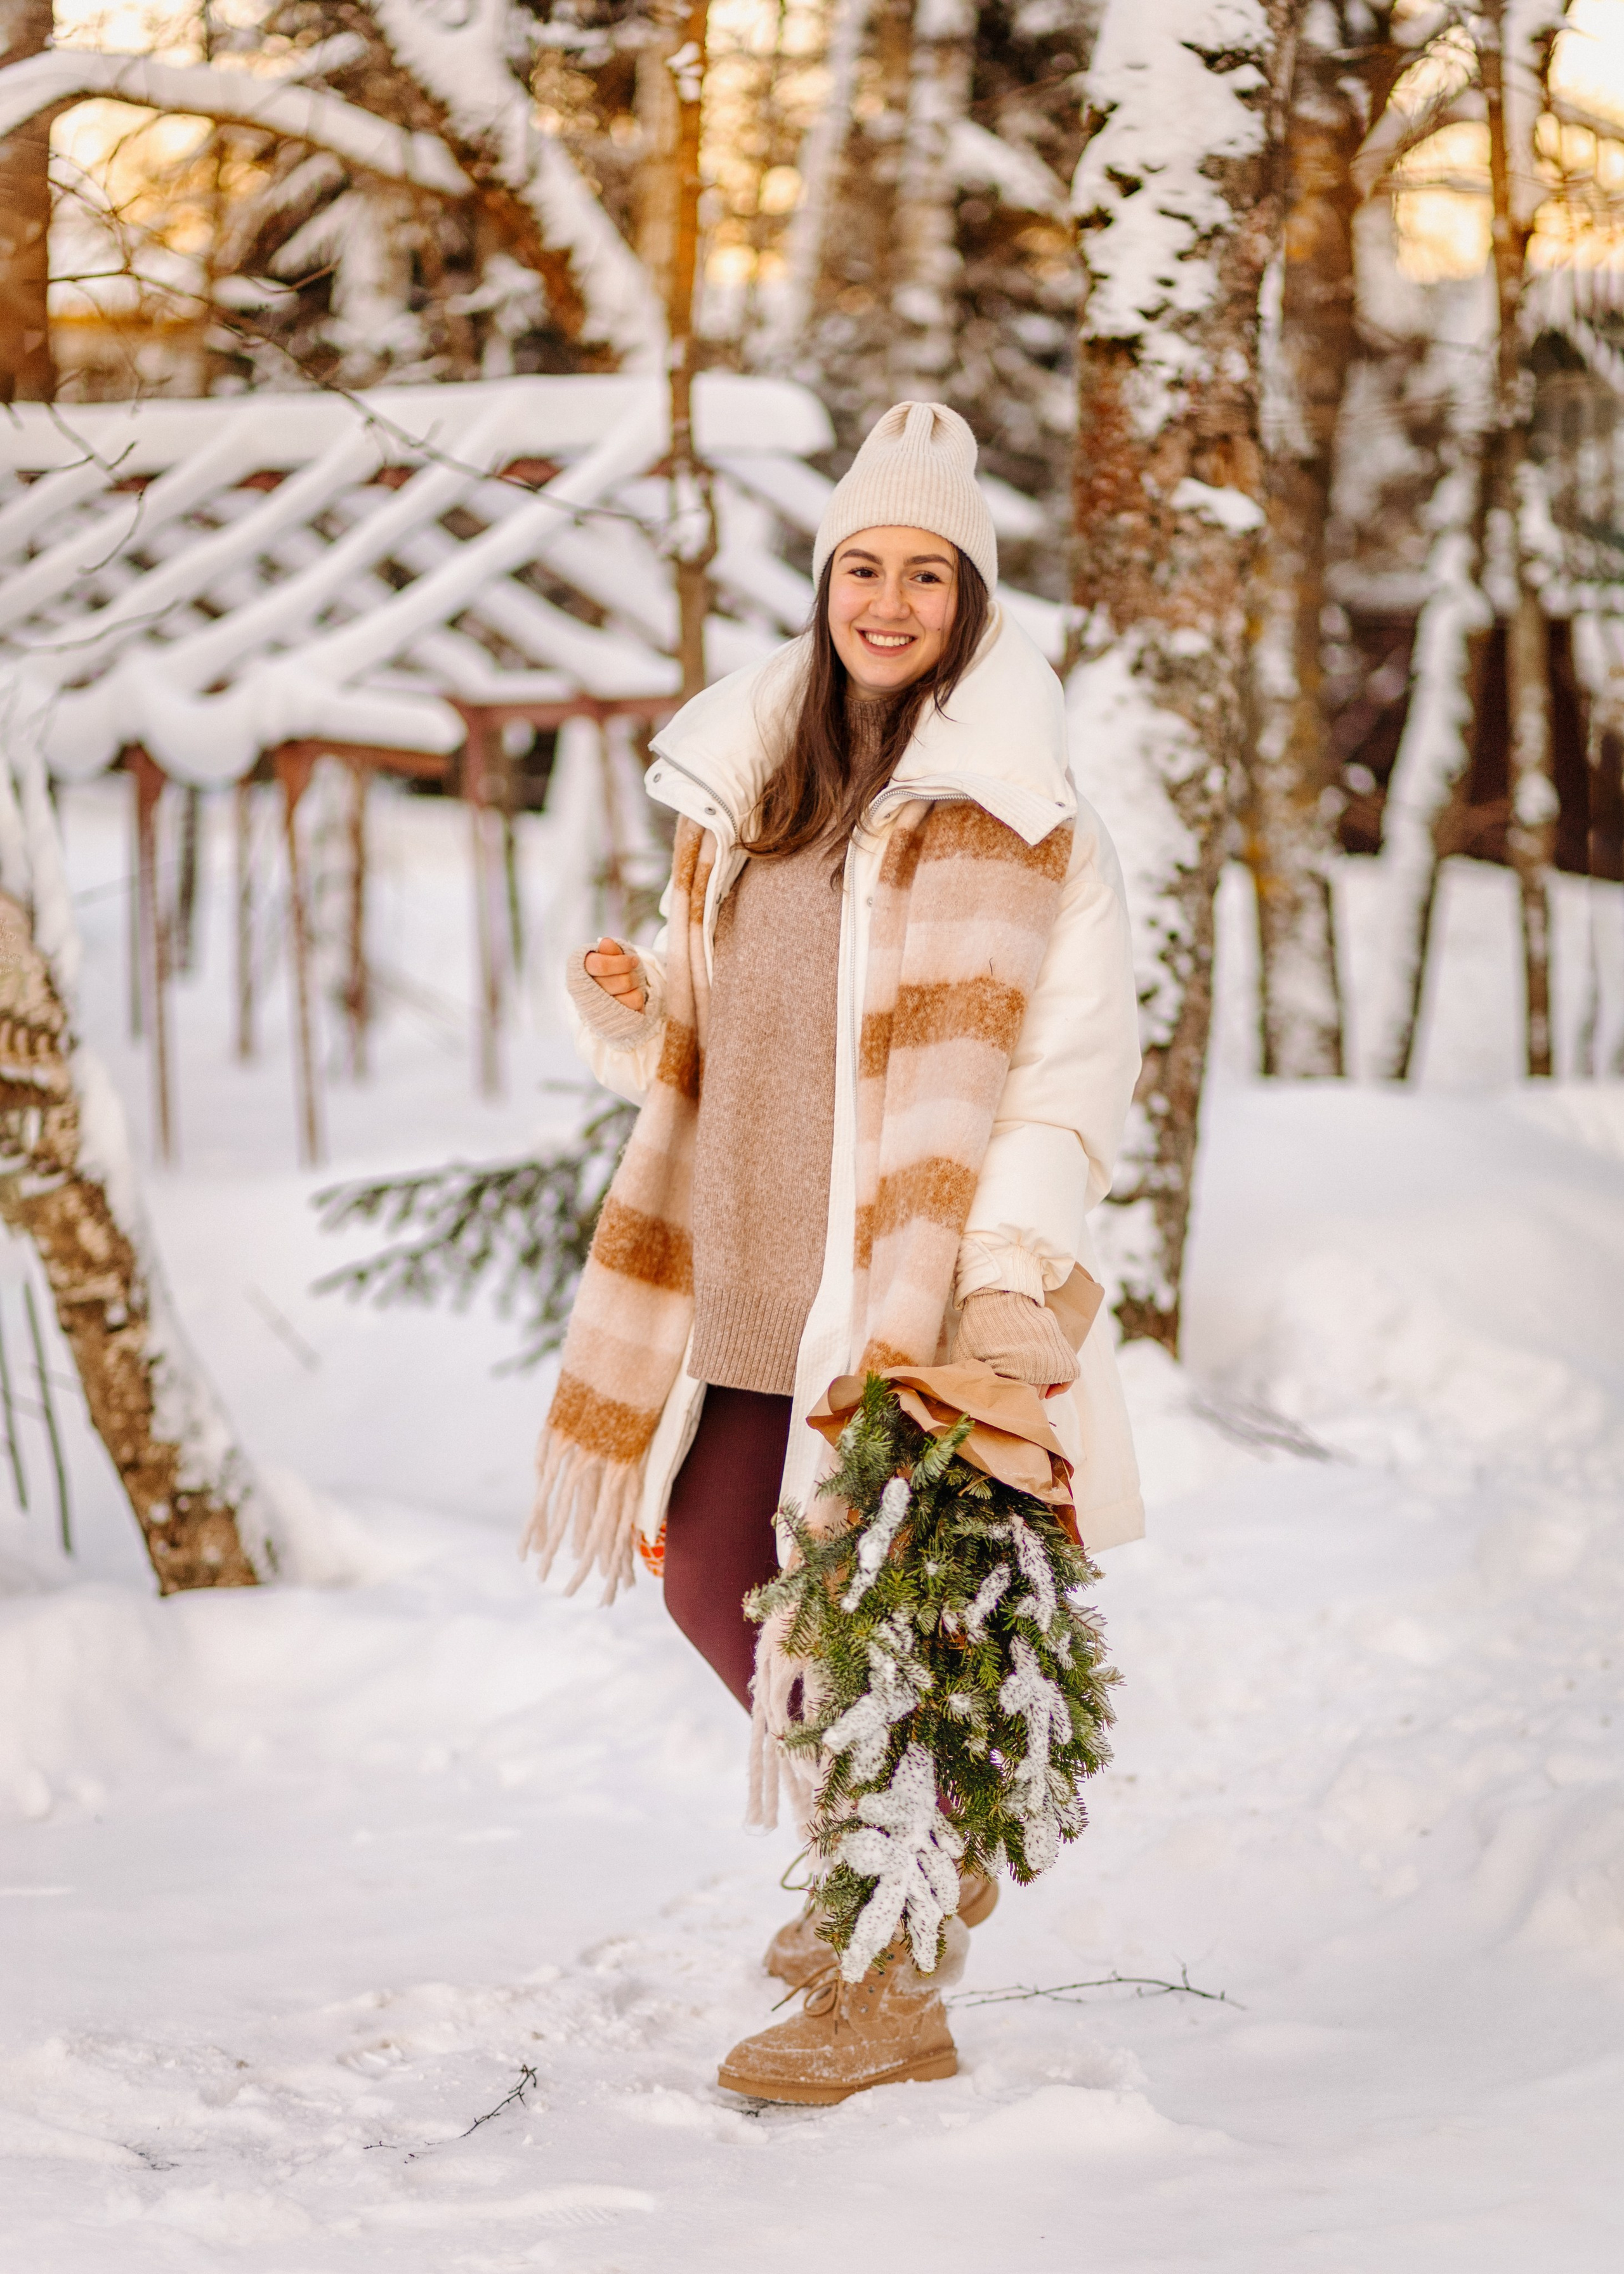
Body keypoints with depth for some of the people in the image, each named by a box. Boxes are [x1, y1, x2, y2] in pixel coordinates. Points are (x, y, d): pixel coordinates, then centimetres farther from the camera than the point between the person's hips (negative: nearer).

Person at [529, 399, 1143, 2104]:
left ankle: (890, 1991, 8)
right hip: (750, 1278, 7)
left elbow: (1072, 1059, -12)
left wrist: (1016, 1272, -21)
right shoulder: (748, 783, 14)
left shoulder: (1011, 811, -6)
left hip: (916, 1281, -7)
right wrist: (626, 1006, -1)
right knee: (711, 1573, 10)